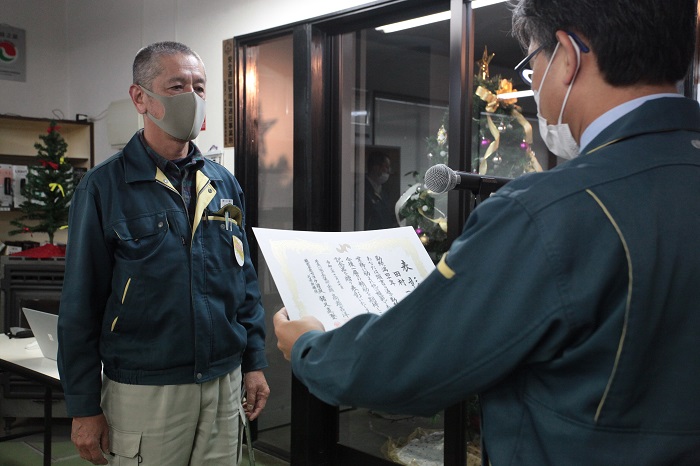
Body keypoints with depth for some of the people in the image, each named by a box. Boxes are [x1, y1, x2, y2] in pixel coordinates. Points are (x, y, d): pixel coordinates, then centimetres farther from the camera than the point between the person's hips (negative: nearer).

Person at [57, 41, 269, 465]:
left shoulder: (225, 184, 6)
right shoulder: (105, 187, -7)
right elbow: (81, 303, -6)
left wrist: (255, 362, 8)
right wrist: (84, 408, -6)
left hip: (225, 384, 4)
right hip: (144, 392, -4)